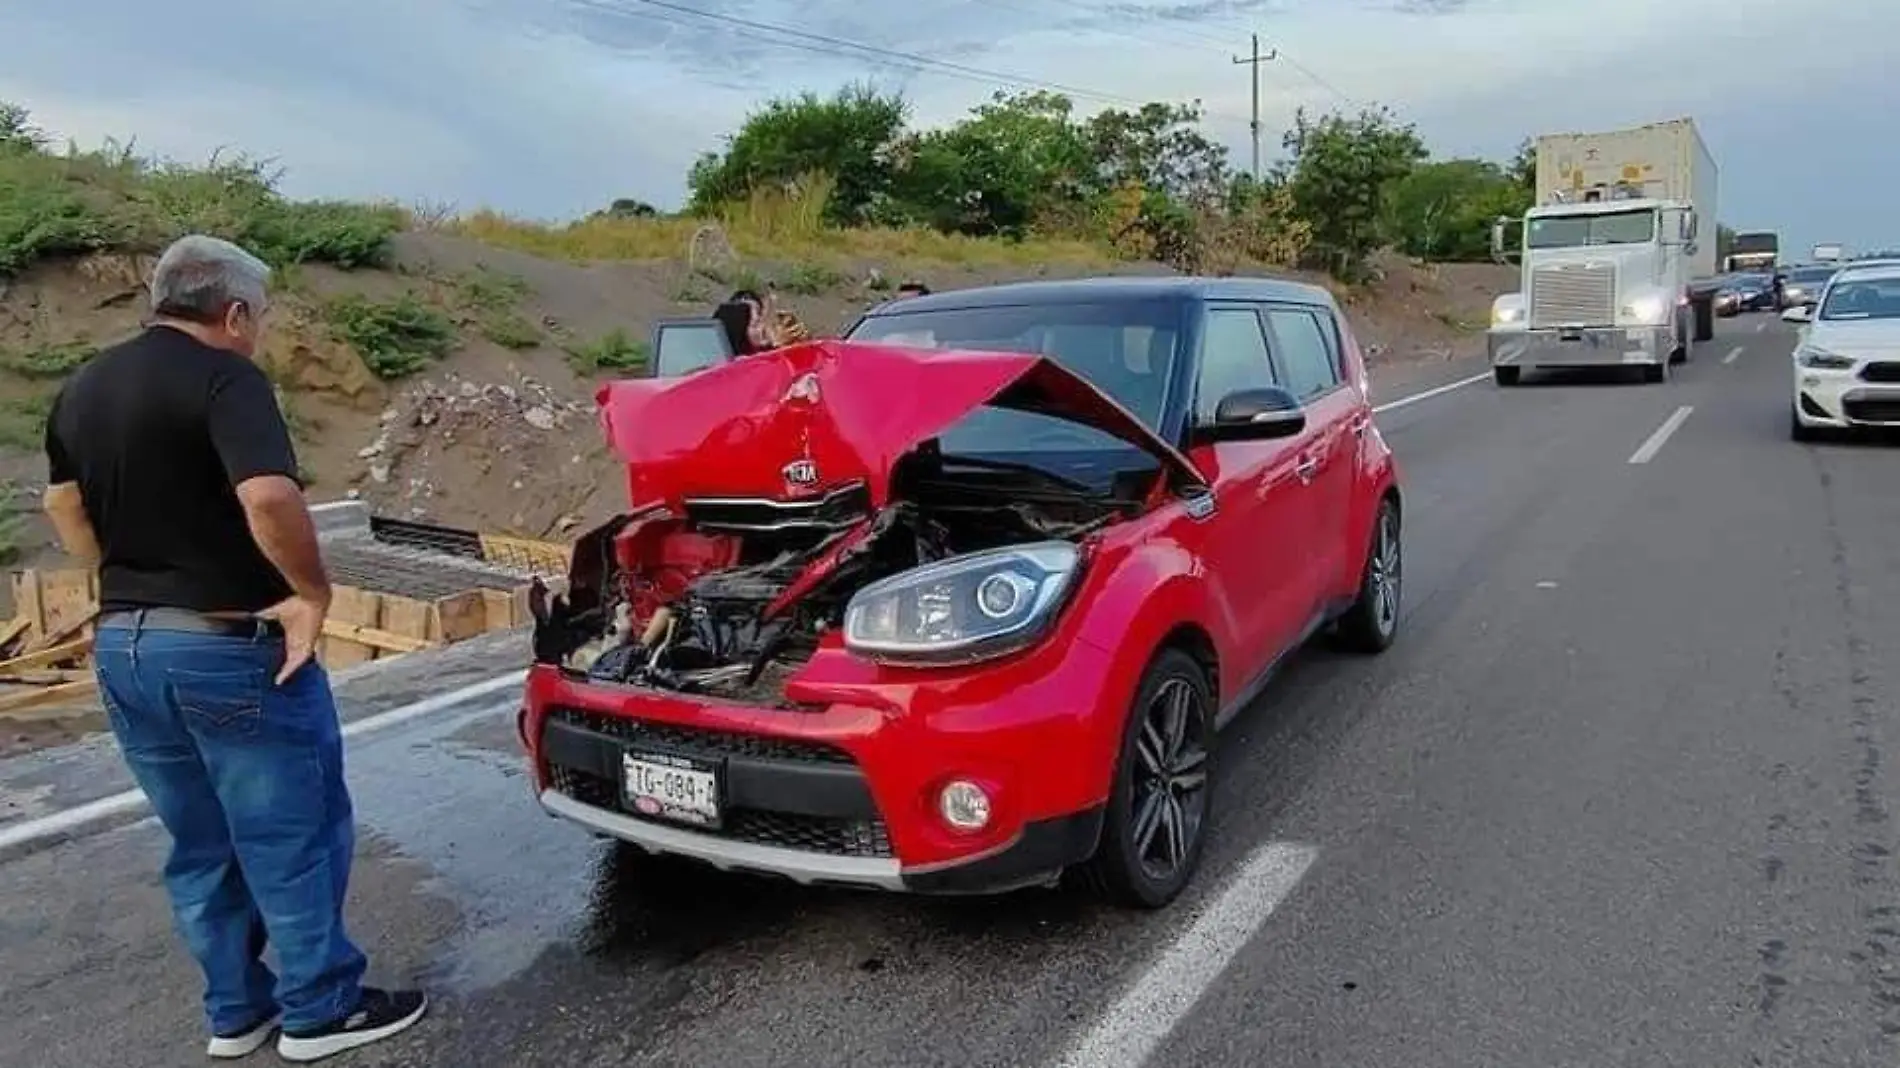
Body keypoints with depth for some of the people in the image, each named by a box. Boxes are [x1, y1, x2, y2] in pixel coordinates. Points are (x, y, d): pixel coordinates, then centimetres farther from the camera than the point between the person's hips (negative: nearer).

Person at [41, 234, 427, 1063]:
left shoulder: (82, 389, 11)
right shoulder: (224, 377, -16)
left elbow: (64, 508, 21)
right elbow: (269, 498, -31)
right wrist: (313, 592, -20)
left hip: (122, 647, 8)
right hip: (230, 647, -8)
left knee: (200, 846, 18)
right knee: (293, 837, 6)